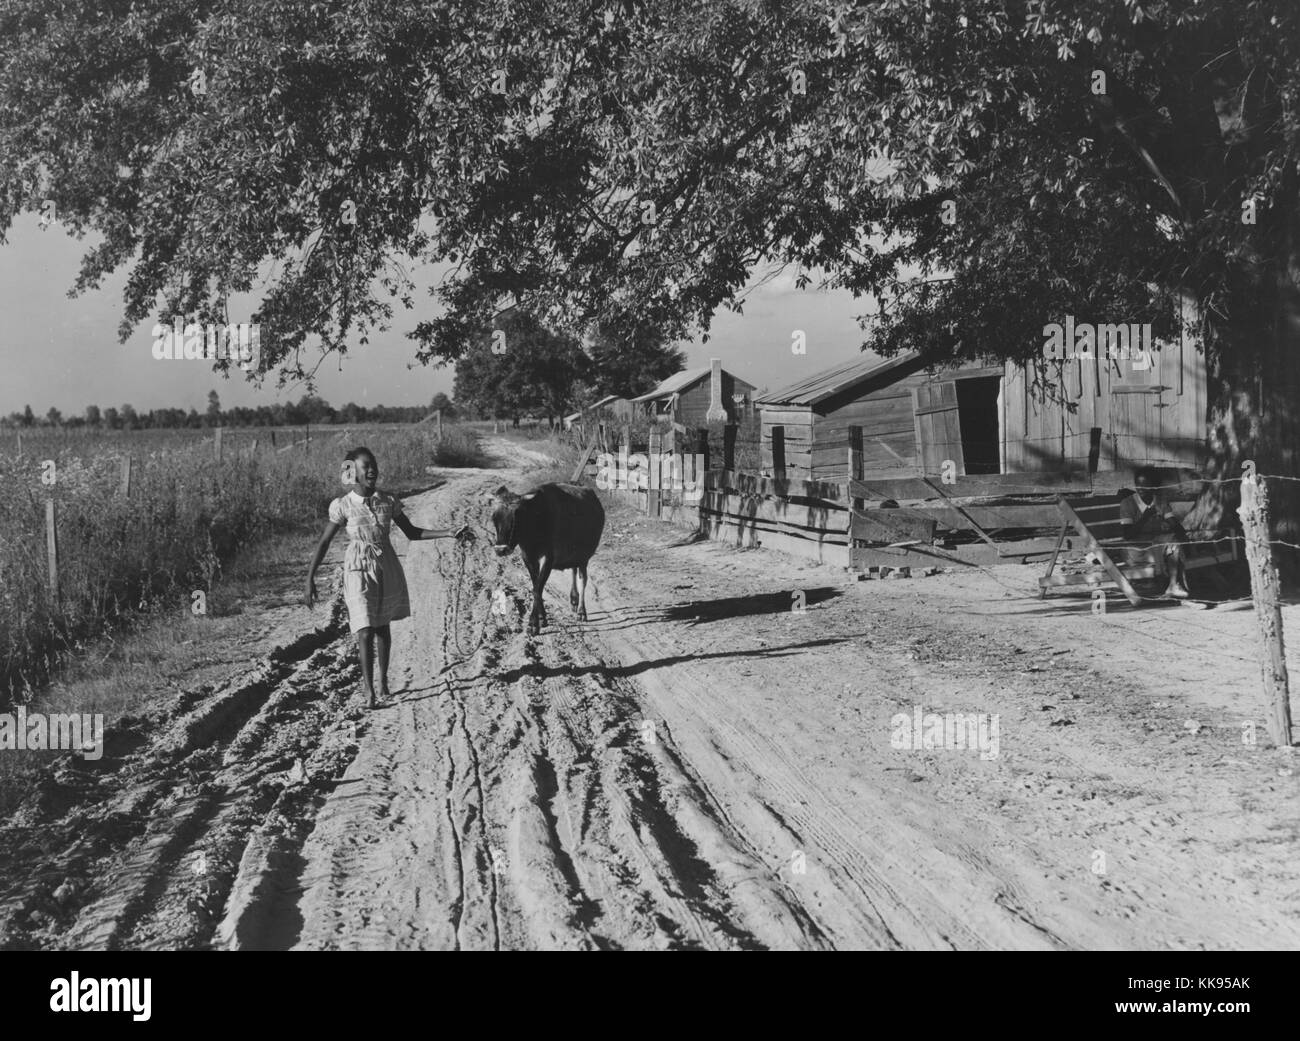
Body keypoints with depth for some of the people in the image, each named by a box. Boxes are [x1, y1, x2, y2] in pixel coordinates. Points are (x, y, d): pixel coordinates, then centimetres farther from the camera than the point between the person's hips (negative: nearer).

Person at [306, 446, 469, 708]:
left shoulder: (388, 502, 0)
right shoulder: (342, 506, -8)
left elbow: (412, 532, 10)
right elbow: (323, 542, -3)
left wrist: (449, 534, 2)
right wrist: (310, 579, -7)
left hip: (387, 569, 3)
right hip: (359, 571, -3)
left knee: (382, 627, 12)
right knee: (365, 632, -9)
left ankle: (383, 680, 27)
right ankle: (369, 690, -1)